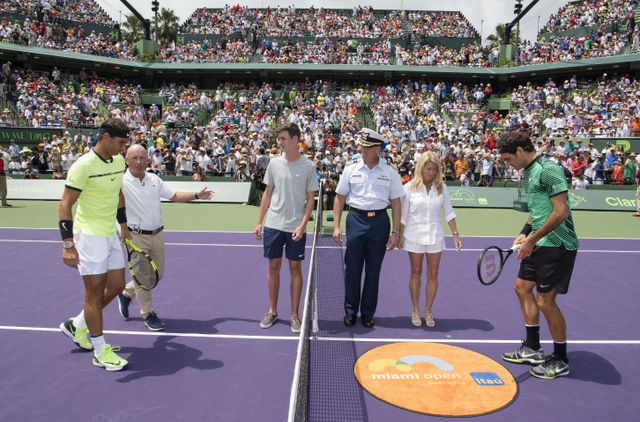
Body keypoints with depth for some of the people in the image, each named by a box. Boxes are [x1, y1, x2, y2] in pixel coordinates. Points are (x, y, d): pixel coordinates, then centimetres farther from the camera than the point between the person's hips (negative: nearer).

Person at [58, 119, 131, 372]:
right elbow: (65, 205, -18)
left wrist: (123, 225, 21)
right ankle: (100, 351, 14)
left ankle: (76, 325, 34)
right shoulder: (83, 166, -18)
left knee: (116, 286, 13)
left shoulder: (119, 161, 5)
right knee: (95, 292, 1)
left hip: (110, 234, 8)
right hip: (89, 235, -8)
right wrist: (68, 244, -23)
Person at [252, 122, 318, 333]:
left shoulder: (308, 166, -4)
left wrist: (302, 225, -13)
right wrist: (259, 222, 6)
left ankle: (295, 315, 18)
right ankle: (272, 311, 24)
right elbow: (267, 194, 9)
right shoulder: (274, 163, 4)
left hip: (296, 228, -2)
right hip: (273, 225, 3)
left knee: (295, 268, 6)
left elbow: (310, 199, -3)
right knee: (274, 267, 9)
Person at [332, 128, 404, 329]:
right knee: (352, 269, 5)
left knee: (373, 270, 8)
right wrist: (336, 226, -2)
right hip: (355, 220, 0)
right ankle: (350, 311, 21)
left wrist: (395, 232, -2)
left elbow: (396, 203, 3)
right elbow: (340, 198, 5)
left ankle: (368, 312, 22)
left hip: (379, 221, 0)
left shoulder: (390, 173, 2)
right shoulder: (351, 170, 3)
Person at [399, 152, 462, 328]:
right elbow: (403, 215, 0)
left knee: (433, 275, 6)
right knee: (416, 273, 9)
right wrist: (400, 236, -2)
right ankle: (415, 310, 22)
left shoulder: (441, 187, 2)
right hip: (414, 237, -2)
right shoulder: (409, 187, -4)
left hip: (435, 237, 2)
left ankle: (428, 311, 20)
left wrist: (456, 234, 1)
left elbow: (448, 213, 6)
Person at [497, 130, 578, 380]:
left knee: (546, 301, -4)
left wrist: (532, 240, -19)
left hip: (557, 245, -10)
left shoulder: (548, 169, -17)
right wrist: (525, 234, 7)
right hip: (539, 244, 10)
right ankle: (532, 349, 29)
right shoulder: (528, 172, 13)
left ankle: (560, 361, 16)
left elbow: (561, 212, -23)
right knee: (523, 287, 16)